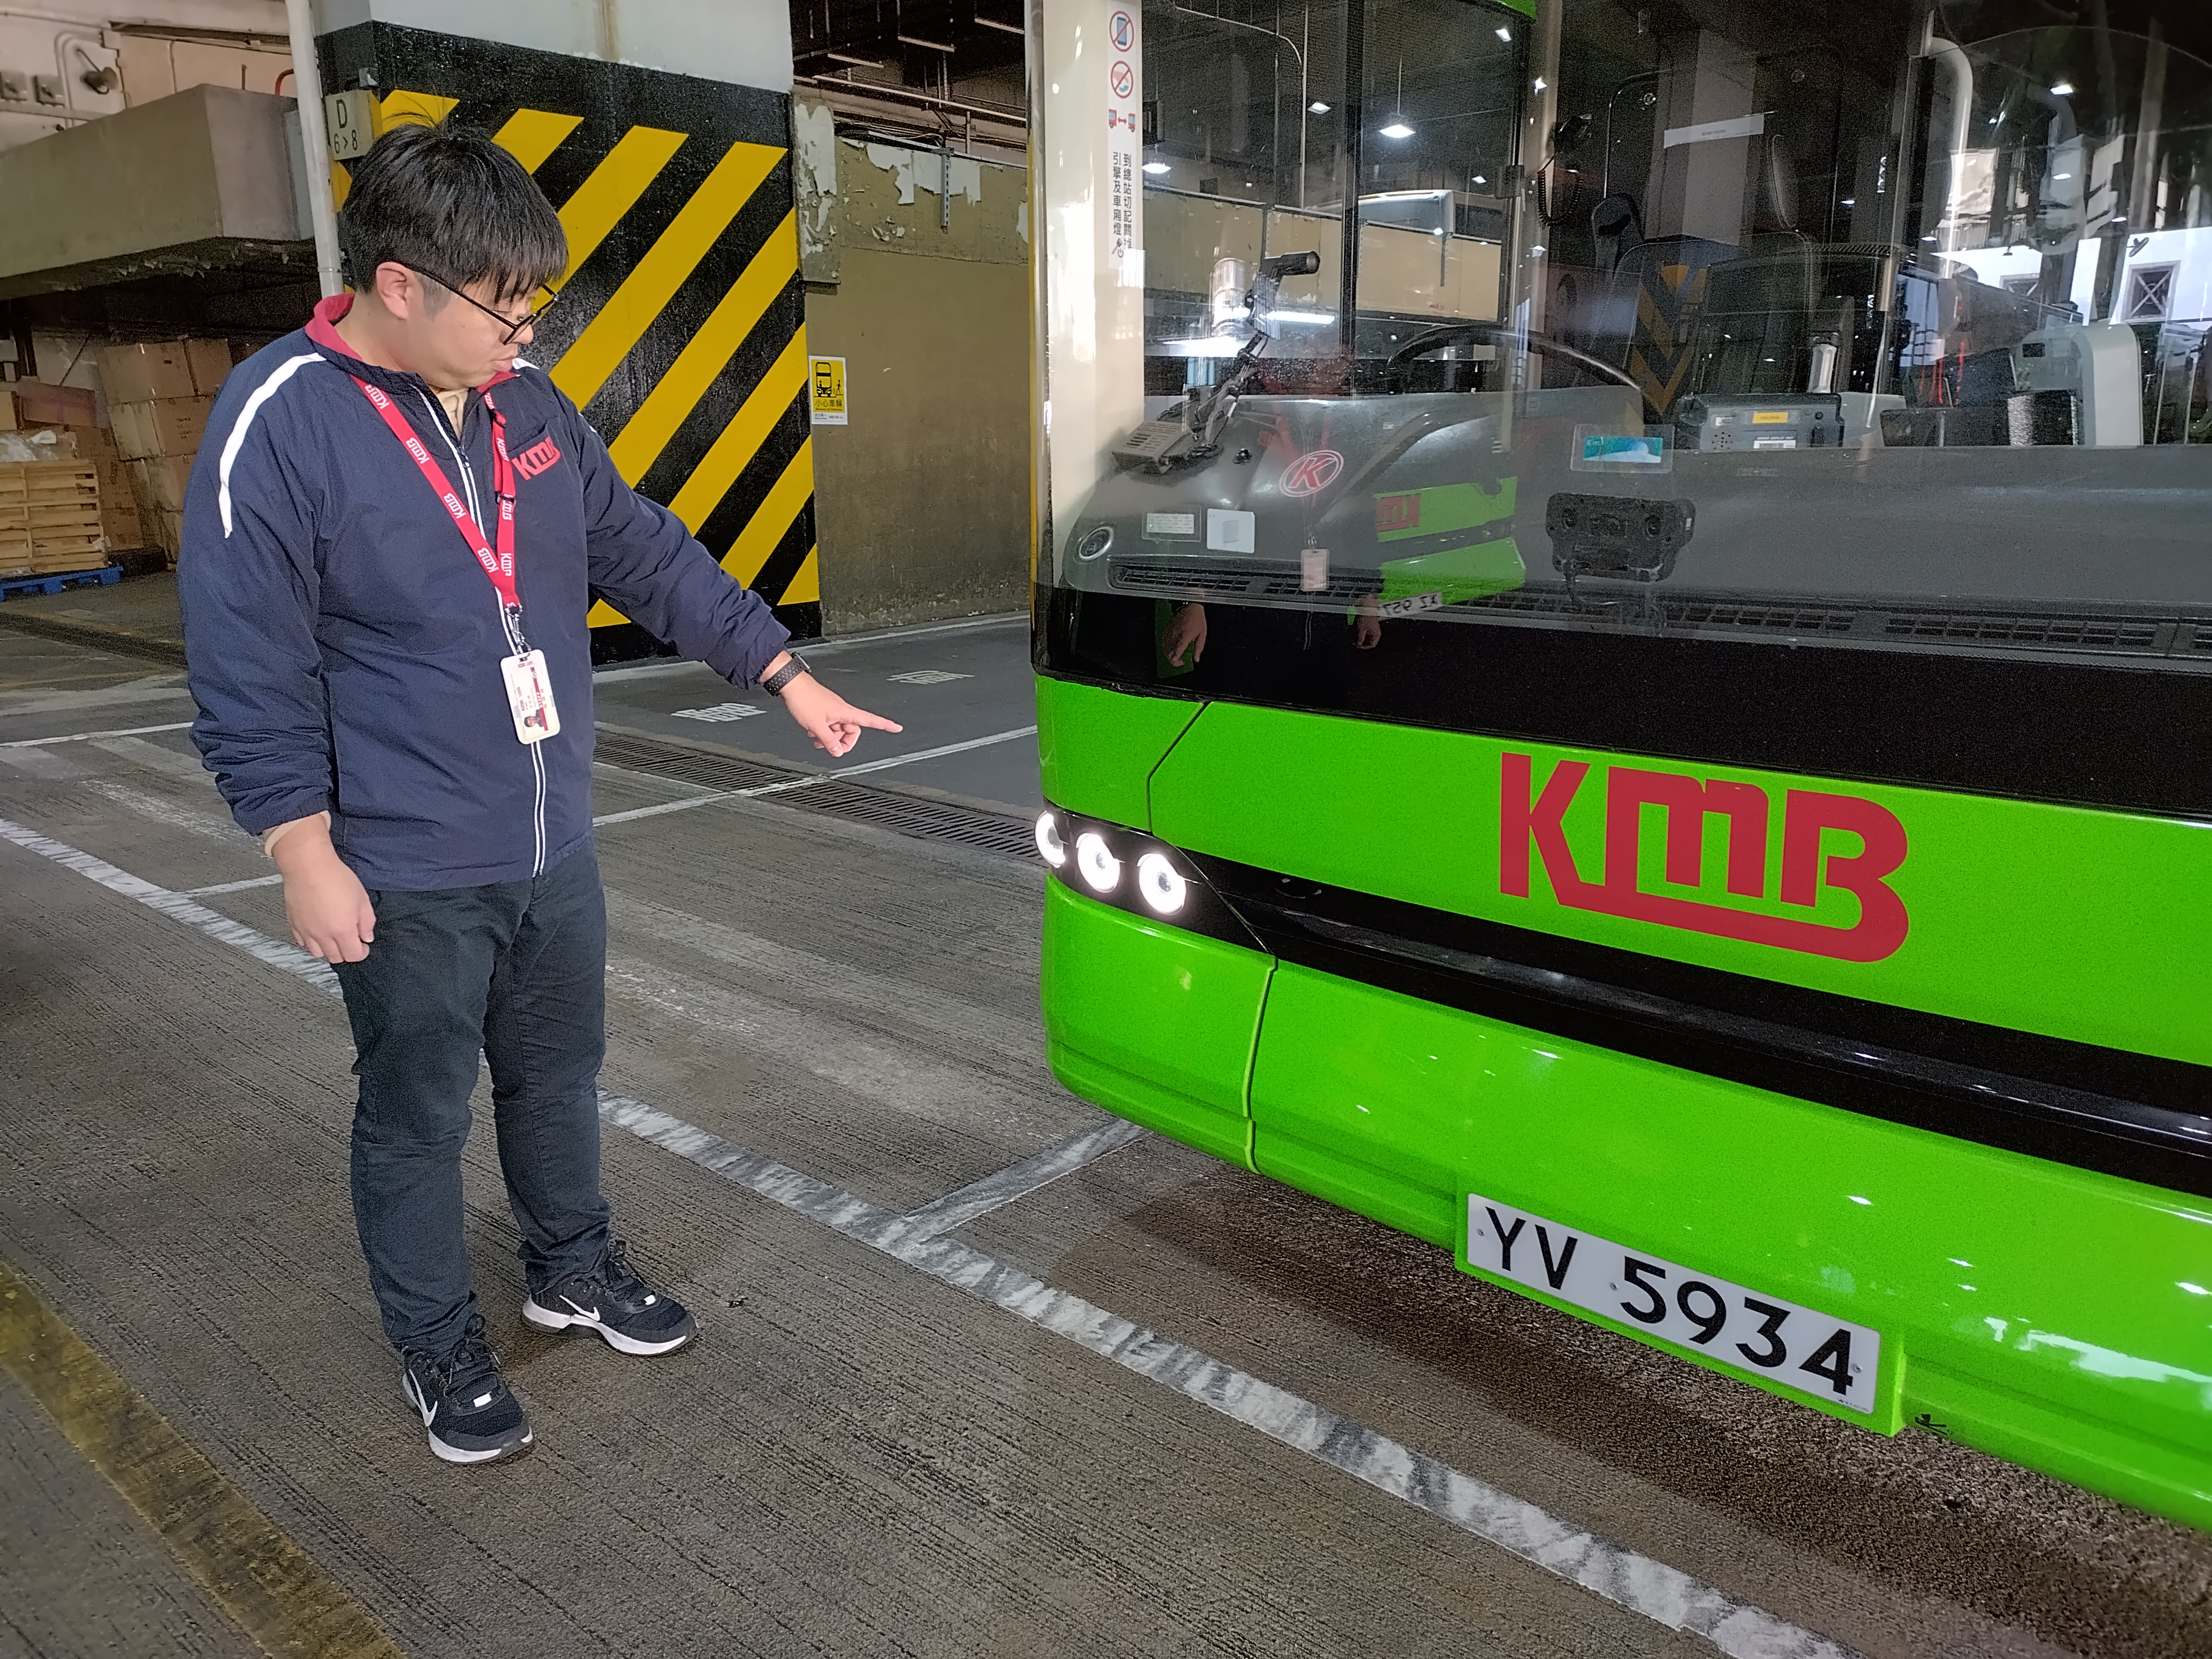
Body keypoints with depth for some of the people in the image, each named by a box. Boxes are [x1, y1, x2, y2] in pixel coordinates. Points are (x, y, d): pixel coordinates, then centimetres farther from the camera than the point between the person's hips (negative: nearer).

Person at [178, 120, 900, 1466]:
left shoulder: (525, 400, 1)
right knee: (419, 1118, 12)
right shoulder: (278, 425, -17)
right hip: (408, 875, -6)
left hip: (557, 847, 6)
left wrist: (785, 671, 6)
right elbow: (252, 672, -15)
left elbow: (645, 553, 8)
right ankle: (440, 1345, 34)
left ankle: (575, 1267, 45)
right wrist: (308, 858, -14)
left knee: (561, 1075, 22)